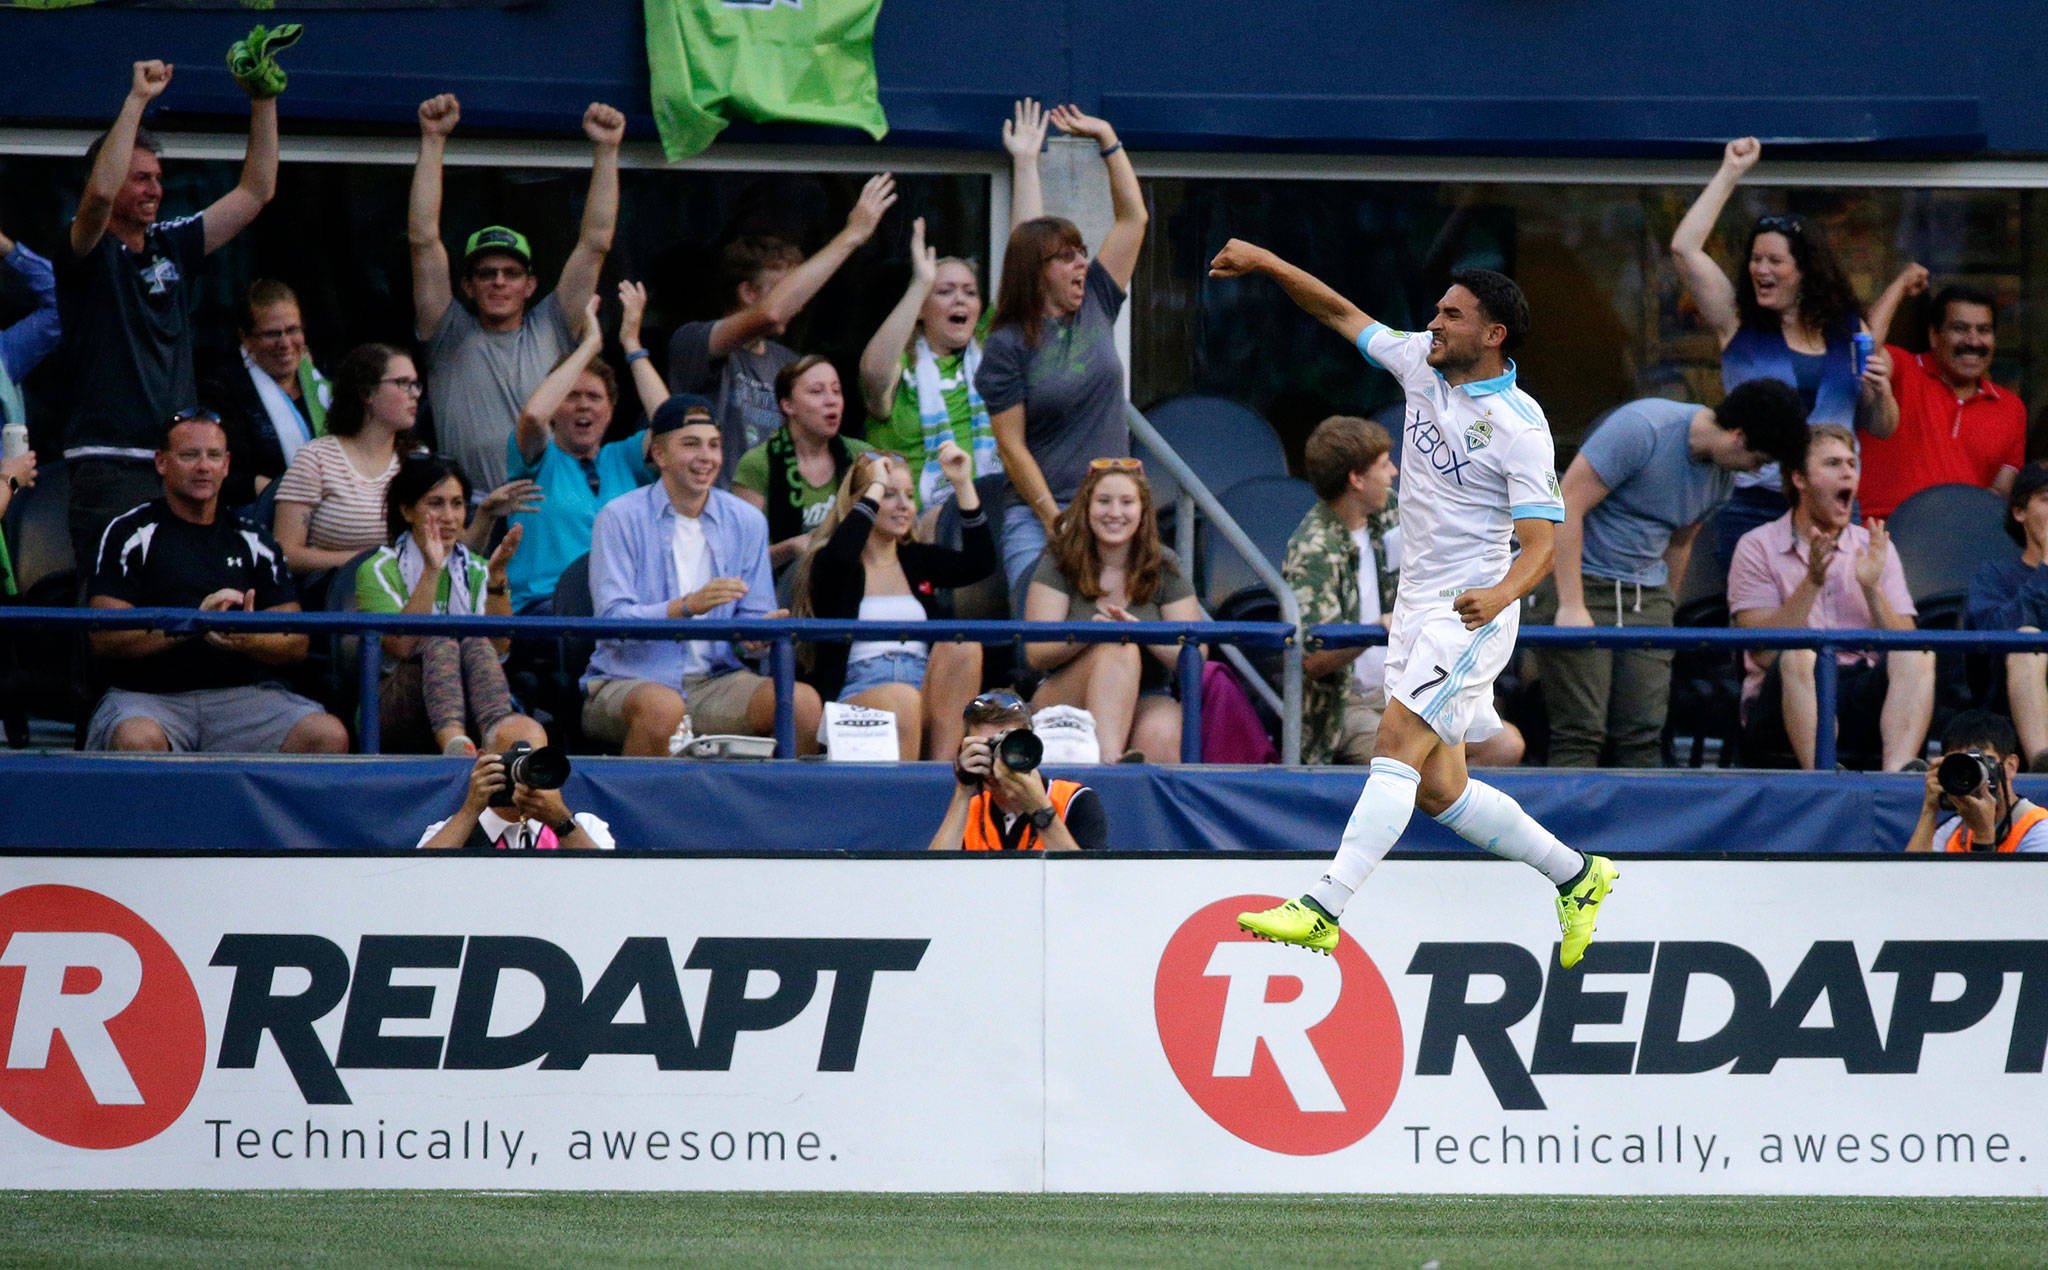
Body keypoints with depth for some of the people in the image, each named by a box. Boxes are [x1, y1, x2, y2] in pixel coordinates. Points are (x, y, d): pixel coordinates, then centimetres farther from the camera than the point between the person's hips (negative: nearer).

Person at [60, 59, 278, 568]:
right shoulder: (89, 252, -3)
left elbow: (255, 193, 17)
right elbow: (100, 192, -24)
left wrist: (263, 103, 8)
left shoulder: (171, 245, 15)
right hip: (110, 465, -6)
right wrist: (138, 98, -22)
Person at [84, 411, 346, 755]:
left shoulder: (252, 541, 17)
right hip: (151, 696, -4)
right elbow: (104, 639, -5)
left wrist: (249, 640, -14)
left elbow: (297, 645, 10)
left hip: (244, 694, 4)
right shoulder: (130, 534, 7)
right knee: (138, 739, -40)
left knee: (329, 736, -24)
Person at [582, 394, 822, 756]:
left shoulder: (747, 522, 11)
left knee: (804, 701, -23)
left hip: (716, 681, 4)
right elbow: (612, 619, -12)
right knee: (662, 706, -39)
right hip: (626, 681, -4)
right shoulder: (620, 518, -2)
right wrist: (687, 607, -27)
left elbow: (753, 616, 11)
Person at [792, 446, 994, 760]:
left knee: (963, 643, -23)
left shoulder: (918, 561, 21)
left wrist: (963, 485, 1)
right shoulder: (828, 566, 6)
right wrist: (876, 487, -10)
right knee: (902, 699, -37)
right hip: (855, 694, -5)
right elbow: (841, 555, -20)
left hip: (926, 691, 5)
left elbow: (980, 565, 5)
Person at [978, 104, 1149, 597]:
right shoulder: (1007, 345, -2)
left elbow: (1133, 217, 15)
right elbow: (1010, 445, -5)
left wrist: (1107, 139, 13)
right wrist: (1054, 520, -11)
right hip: (1036, 517, -4)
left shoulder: (1095, 307, 12)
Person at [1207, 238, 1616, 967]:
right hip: (1417, 608, 8)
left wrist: (1499, 594, -37)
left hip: (1471, 613, -8)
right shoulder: (1422, 364, 6)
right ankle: (1576, 876, 23)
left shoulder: (1520, 426, -14)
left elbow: (1540, 543, -18)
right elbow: (1342, 314, 19)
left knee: (1399, 745, -21)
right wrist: (1266, 264, 10)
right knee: (1438, 791, 8)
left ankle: (1323, 910, -31)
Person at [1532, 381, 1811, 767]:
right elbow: (1567, 505, -18)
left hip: (1647, 592, 7)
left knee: (1644, 736, -3)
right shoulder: (1641, 428, -18)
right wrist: (1571, 605, -20)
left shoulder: (1722, 477, 6)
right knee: (1580, 734, -13)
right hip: (1581, 579, -7)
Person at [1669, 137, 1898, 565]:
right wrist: (1730, 173, 3)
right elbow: (1684, 247, -3)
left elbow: (1881, 429, 16)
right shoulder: (1737, 323, 6)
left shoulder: (1850, 332, 10)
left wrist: (1881, 391, -6)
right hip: (1752, 509, -1)